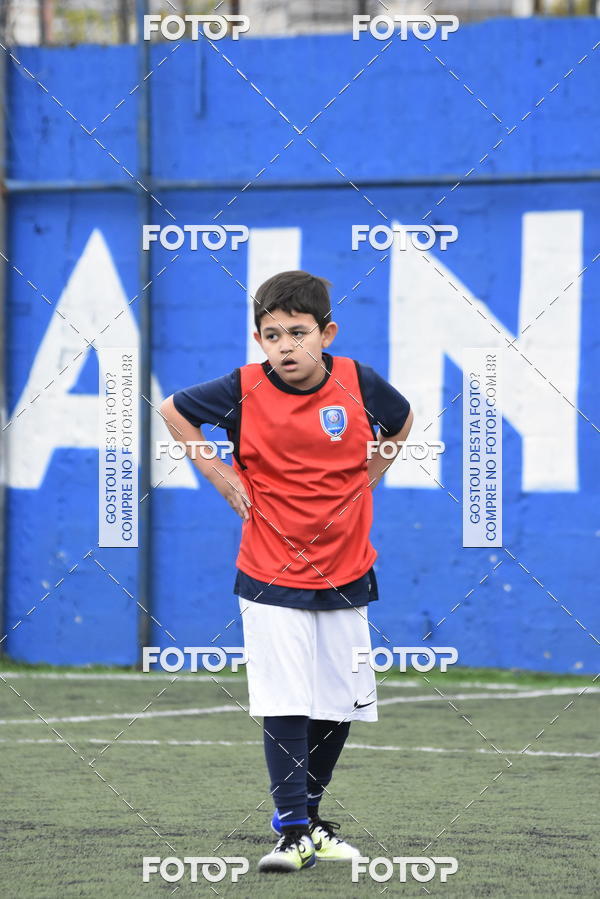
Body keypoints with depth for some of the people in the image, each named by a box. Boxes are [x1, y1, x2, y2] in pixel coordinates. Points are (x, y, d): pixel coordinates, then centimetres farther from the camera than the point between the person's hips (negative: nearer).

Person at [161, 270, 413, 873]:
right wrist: (216, 471, -1)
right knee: (285, 704, -9)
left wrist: (366, 478, 7)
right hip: (271, 577, -2)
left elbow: (401, 421, 16)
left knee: (340, 702, 9)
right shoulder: (244, 390, -10)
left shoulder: (357, 383, -6)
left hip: (345, 574, 3)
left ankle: (310, 812, 26)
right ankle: (293, 830, -4)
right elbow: (173, 410, 7)